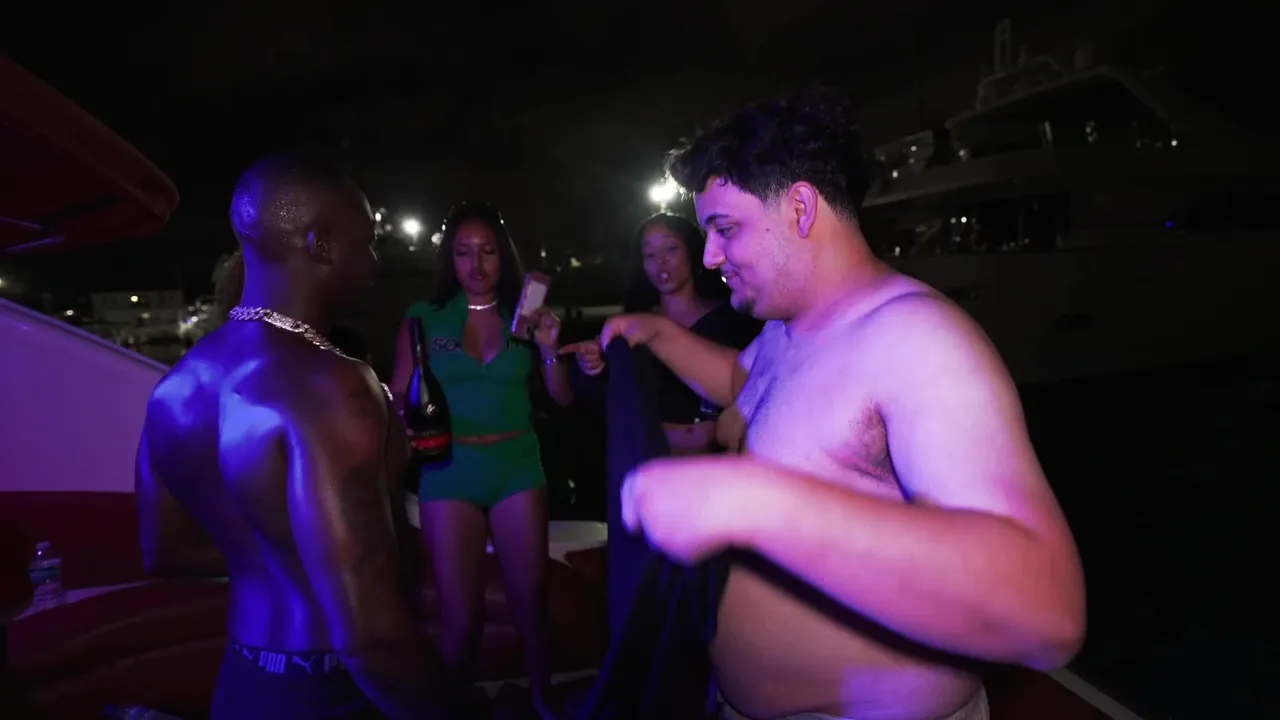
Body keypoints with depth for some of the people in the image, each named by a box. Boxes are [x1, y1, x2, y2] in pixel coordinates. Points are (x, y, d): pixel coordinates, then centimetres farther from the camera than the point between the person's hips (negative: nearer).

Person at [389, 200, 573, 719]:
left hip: (517, 468, 2)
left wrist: (549, 349, -16)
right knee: (461, 614, 5)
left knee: (531, 599, 10)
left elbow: (562, 398, 0)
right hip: (449, 474, -1)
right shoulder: (423, 319, -2)